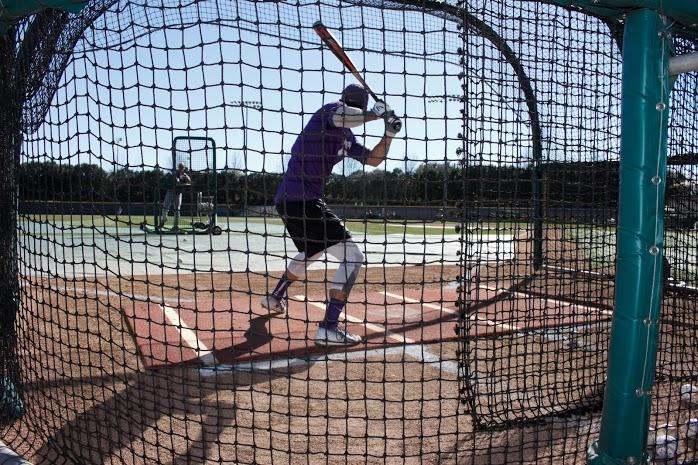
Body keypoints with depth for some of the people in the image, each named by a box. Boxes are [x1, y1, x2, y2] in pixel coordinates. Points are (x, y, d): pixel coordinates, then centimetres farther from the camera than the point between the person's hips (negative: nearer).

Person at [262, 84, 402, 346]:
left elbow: (373, 159, 23)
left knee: (310, 252, 35)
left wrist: (389, 134, 9)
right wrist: (376, 113, -19)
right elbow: (342, 117, -34)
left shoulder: (347, 137, 19)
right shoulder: (331, 110, -8)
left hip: (288, 200, 11)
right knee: (353, 257, -12)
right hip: (301, 200, -11)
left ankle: (275, 297, 52)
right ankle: (328, 328, -17)